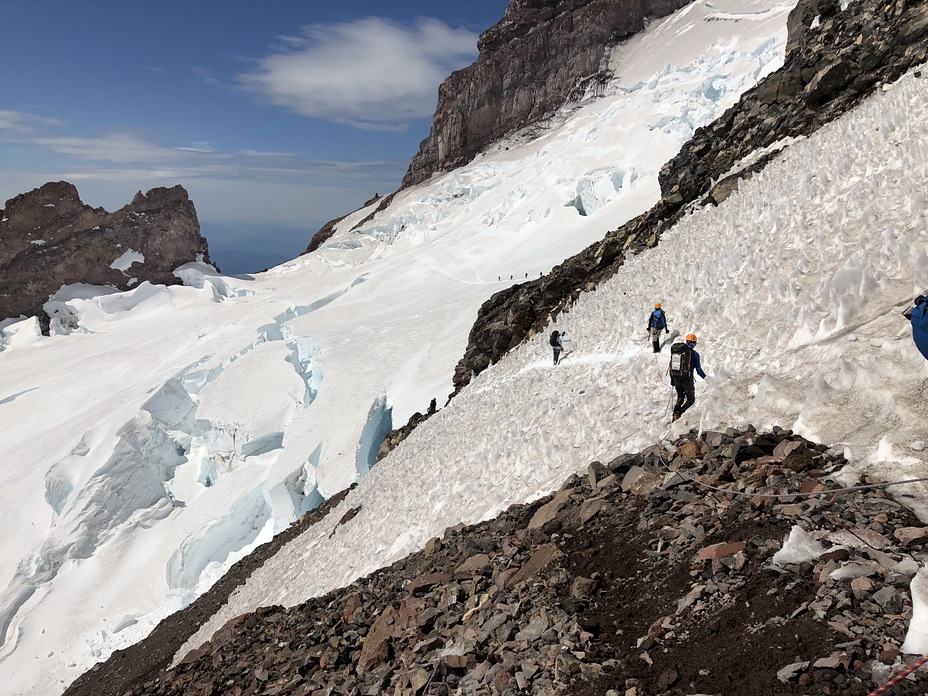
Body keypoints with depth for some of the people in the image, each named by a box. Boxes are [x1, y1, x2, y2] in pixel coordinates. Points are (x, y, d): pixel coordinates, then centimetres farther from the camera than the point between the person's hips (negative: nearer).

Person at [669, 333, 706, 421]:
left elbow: (671, 366, 9)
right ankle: (678, 413, -9)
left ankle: (674, 416, 8)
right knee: (691, 400, 11)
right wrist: (705, 377, 6)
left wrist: (672, 379, 18)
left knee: (680, 398, 21)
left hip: (676, 378, 5)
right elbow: (698, 370, -10)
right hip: (687, 380, -5)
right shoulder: (694, 354, -11)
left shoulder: (675, 351, 4)